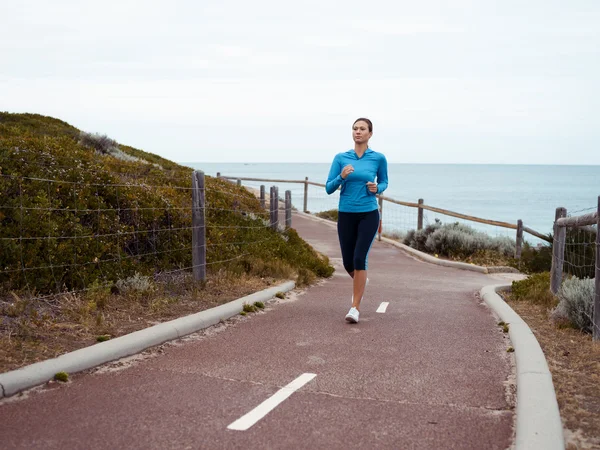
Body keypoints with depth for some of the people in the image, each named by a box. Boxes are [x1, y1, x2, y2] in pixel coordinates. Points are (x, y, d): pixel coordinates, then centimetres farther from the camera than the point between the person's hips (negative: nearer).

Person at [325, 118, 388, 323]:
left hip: (368, 215, -2)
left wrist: (376, 188, -10)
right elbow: (329, 188, -1)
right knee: (348, 261, 10)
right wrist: (342, 177, -19)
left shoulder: (379, 158, -2)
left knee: (360, 258, -13)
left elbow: (384, 182, 13)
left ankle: (355, 307, -3)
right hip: (346, 215, 2)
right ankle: (360, 282, 45)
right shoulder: (340, 158, 0)